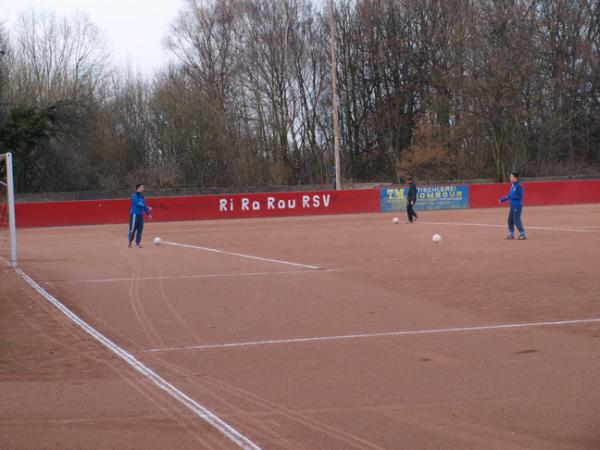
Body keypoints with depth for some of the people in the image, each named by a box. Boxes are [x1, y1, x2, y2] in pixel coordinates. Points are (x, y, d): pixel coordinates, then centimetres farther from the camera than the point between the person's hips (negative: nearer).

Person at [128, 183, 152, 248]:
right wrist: (148, 208, -29)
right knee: (133, 228, -5)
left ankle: (138, 243, 13)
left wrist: (148, 213, 16)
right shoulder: (134, 196, -11)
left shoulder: (141, 196, 13)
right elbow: (139, 204, -23)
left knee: (140, 229, 6)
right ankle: (130, 242, 10)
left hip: (140, 214, 8)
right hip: (134, 214, -8)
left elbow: (144, 204, 19)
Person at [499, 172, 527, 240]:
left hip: (517, 205, -9)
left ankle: (523, 234, 0)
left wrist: (508, 196, -24)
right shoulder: (512, 185, 11)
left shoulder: (519, 186, -17)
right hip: (512, 205, 9)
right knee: (510, 220, 12)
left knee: (516, 221, -9)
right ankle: (511, 234, 23)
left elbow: (519, 196, -22)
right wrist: (503, 199, 16)